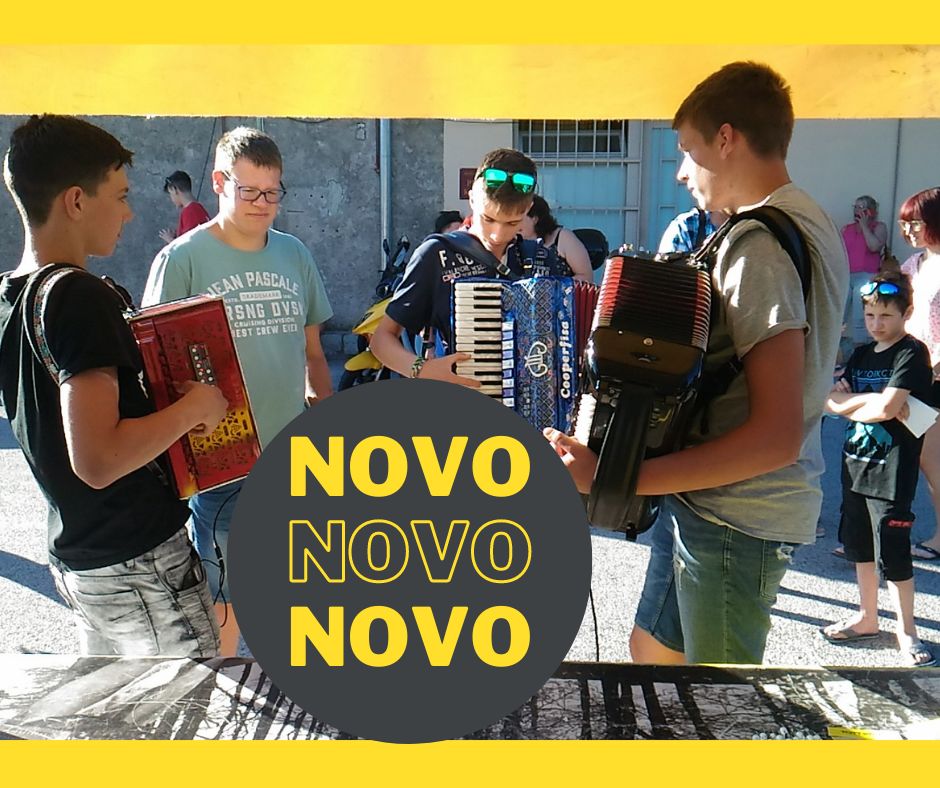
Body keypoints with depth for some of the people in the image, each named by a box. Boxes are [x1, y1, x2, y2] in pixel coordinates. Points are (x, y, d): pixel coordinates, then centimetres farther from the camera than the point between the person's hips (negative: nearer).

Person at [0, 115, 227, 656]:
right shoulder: (80, 296, -21)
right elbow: (98, 460, -30)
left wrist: (170, 411, 14)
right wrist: (192, 407, -17)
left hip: (75, 553, 9)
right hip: (140, 559, -9)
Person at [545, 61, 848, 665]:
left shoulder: (761, 245, -22)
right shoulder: (808, 222, 10)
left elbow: (777, 435, -29)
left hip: (734, 522, -10)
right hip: (712, 506, 10)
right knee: (653, 646, 22)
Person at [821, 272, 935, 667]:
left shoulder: (912, 353, -9)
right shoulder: (861, 355, 13)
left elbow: (885, 408, -21)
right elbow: (831, 400, 2)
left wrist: (850, 402, -6)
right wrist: (873, 402, -11)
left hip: (892, 473, -7)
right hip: (855, 464, 7)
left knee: (893, 555, -1)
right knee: (859, 547, 16)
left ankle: (906, 632, 14)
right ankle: (867, 618, 31)